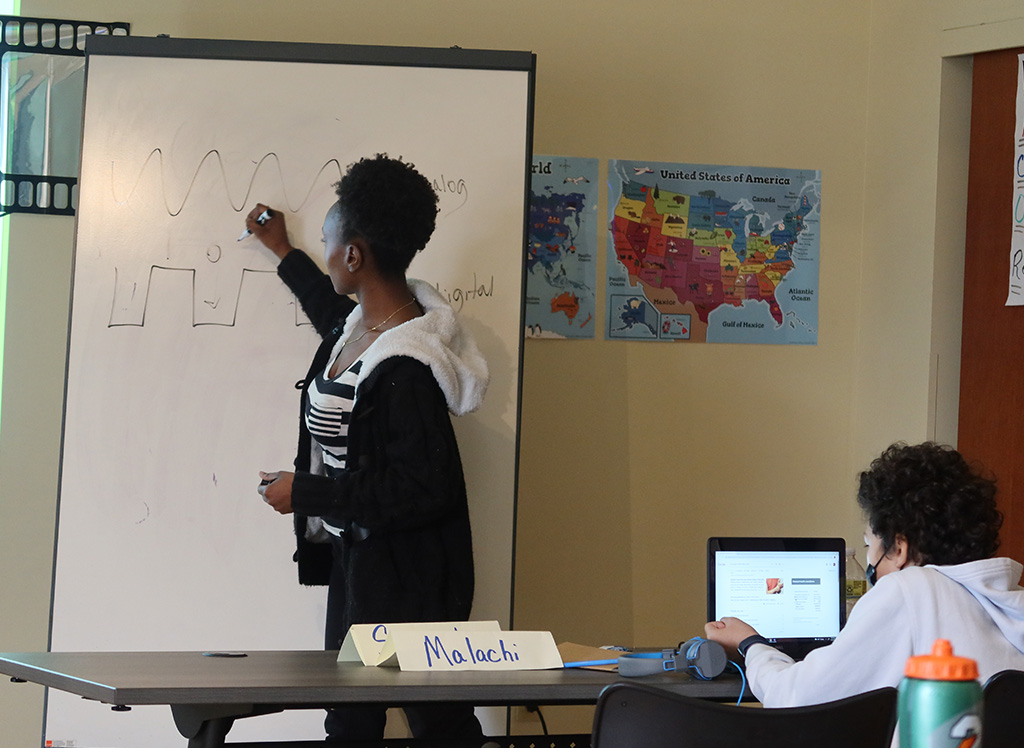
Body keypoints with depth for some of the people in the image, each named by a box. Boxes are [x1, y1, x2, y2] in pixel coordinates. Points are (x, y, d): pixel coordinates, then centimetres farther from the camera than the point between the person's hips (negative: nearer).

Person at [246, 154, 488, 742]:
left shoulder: (406, 369, -26)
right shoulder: (365, 325, 5)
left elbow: (421, 489, -27)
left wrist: (307, 493, -19)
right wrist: (284, 253, 43)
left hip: (403, 578, -10)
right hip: (354, 558, 10)